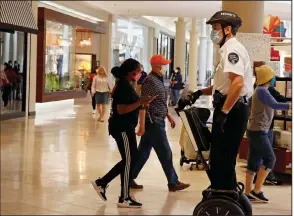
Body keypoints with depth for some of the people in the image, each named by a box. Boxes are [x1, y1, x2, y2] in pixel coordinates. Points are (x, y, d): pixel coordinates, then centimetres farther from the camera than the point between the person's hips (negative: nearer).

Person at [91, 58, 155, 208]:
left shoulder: (125, 84, 14)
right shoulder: (124, 86, -18)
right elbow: (121, 110, -24)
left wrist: (141, 106, 7)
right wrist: (140, 102, -24)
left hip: (125, 127, 10)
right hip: (122, 128, -10)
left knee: (128, 160, 16)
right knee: (129, 161, -2)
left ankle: (101, 183, 22)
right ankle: (124, 199, 7)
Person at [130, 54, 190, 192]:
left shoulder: (158, 80, 14)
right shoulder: (150, 81, -17)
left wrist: (168, 116, 22)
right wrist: (142, 125, -24)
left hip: (156, 121, 10)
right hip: (153, 122, -10)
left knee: (143, 152, 12)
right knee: (165, 153, -2)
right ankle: (173, 183, 7)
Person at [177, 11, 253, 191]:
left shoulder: (232, 48, -14)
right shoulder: (229, 49, 20)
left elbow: (238, 83, -29)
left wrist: (223, 113, -28)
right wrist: (198, 94, 20)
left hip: (232, 110, -11)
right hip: (231, 109, 11)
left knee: (223, 159, -7)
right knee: (220, 158, 17)